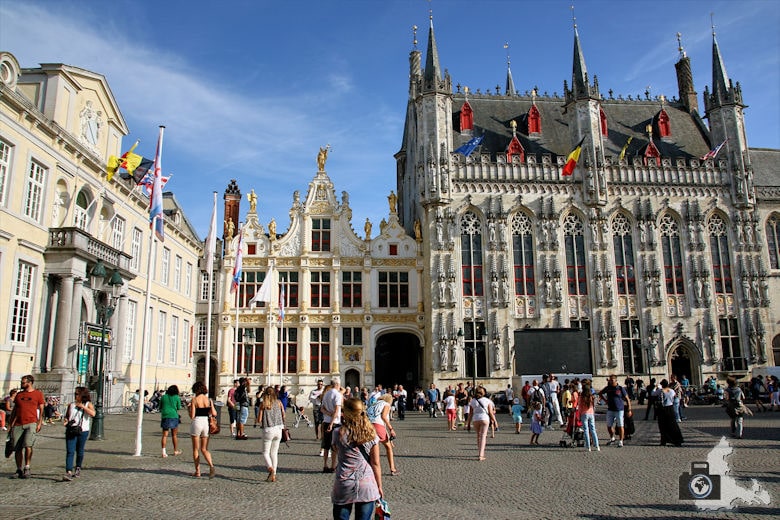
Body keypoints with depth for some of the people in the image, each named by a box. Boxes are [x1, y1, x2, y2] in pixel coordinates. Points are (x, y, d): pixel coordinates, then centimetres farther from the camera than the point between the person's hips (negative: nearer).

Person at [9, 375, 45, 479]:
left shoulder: (38, 394, 5)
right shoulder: (18, 395, 16)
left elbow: (41, 410, 4)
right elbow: (14, 410, 19)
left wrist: (39, 423, -5)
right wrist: (10, 424, 13)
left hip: (31, 423, -4)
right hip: (18, 425, 4)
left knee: (27, 445, -17)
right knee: (18, 448, 4)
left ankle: (27, 468, -5)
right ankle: (19, 470, 15)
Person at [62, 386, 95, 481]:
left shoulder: (88, 404, 1)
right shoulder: (71, 405, 11)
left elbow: (93, 414, -16)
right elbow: (67, 415, 20)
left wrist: (82, 406, -15)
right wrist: (65, 420, -2)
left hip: (83, 431, -1)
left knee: (80, 451, 11)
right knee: (70, 452, -10)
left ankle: (78, 469, 31)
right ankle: (69, 473, -16)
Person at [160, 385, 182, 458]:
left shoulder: (163, 397, 6)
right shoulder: (177, 397, -1)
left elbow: (160, 407, 13)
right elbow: (178, 408, 7)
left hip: (164, 416, 2)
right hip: (173, 416, -2)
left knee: (165, 435, 2)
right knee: (174, 435, 11)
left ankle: (164, 452, -10)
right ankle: (175, 451, 23)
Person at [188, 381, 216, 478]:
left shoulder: (194, 400, -7)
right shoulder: (209, 400, 3)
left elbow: (192, 416, -9)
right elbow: (214, 414, -3)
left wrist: (189, 407, 8)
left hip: (197, 423, -3)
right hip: (206, 423, 4)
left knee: (196, 449, 11)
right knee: (204, 449, 12)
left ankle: (197, 471, 14)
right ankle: (211, 466, -12)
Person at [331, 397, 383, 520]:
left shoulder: (338, 432, -9)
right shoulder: (371, 434, -5)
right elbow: (375, 463, -1)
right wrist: (379, 487, 9)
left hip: (344, 485, -1)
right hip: (367, 485, 1)